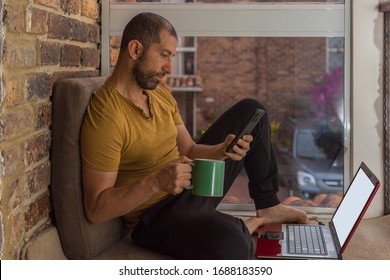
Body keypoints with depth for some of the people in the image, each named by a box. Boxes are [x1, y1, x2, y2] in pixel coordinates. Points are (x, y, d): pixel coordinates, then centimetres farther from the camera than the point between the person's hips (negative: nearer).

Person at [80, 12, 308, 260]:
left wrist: (222, 151, -14)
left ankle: (268, 206, 20)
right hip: (156, 214, -8)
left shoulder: (160, 93, 2)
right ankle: (245, 227, -2)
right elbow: (95, 209, -26)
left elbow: (189, 150, 7)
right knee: (228, 244, -41)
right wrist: (156, 182, -38)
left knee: (250, 110, 13)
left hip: (193, 187, 9)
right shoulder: (105, 116, -26)